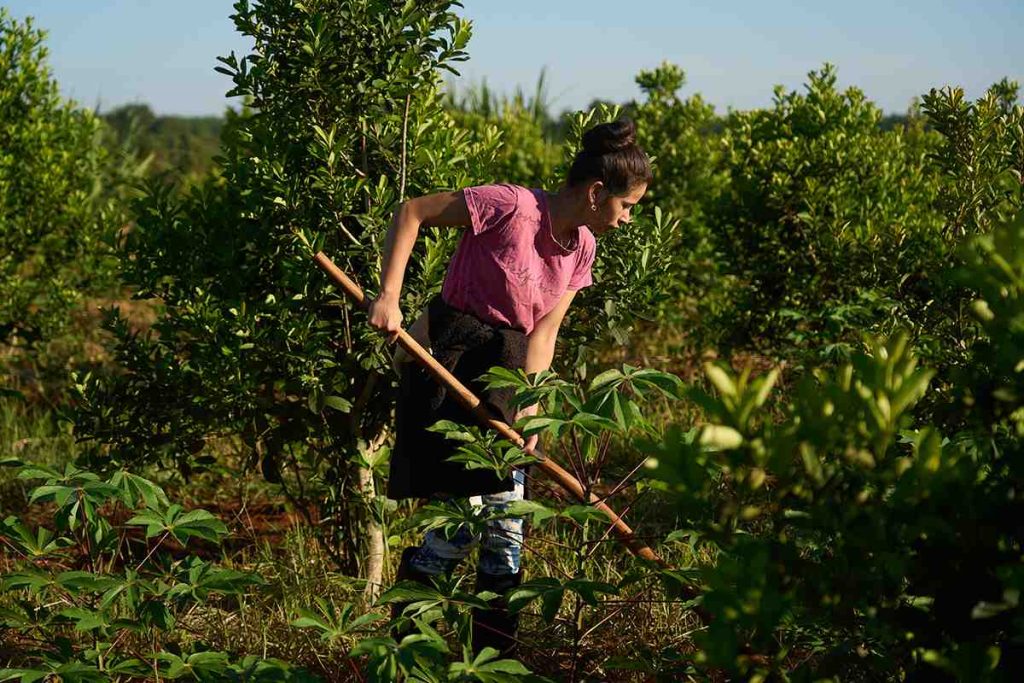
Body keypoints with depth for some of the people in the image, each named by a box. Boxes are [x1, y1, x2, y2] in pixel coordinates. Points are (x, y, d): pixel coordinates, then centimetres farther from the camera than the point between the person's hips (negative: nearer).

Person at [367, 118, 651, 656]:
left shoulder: (581, 249, 4)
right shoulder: (511, 206, -19)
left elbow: (543, 332, 1)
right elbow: (411, 213, -13)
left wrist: (529, 406, -11)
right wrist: (389, 297, -19)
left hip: (507, 369, 7)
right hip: (447, 360, -7)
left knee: (507, 527, 6)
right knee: (464, 519, -11)